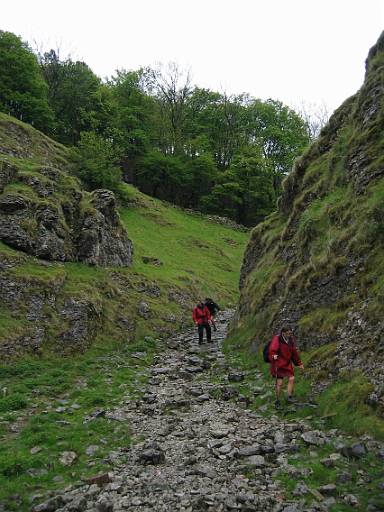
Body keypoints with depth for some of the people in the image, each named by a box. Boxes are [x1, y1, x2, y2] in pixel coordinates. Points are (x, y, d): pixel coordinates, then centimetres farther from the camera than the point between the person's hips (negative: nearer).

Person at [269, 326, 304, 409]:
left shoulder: (291, 340, 7)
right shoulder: (277, 339, -14)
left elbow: (294, 352, 18)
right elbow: (272, 349, -28)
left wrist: (299, 363, 22)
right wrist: (273, 356, -48)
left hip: (287, 363, 6)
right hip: (278, 364, -6)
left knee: (292, 378, -4)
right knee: (279, 383, -5)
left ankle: (289, 397, 10)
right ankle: (277, 401, 8)